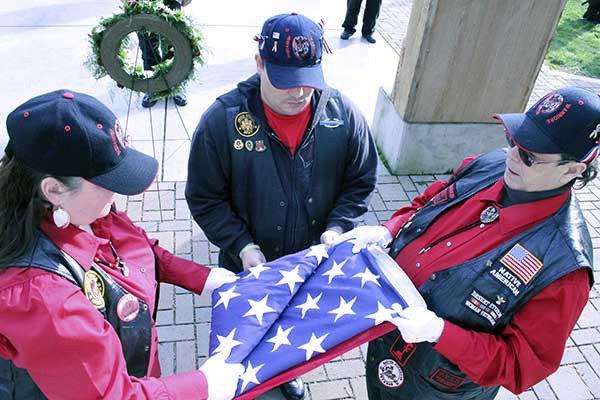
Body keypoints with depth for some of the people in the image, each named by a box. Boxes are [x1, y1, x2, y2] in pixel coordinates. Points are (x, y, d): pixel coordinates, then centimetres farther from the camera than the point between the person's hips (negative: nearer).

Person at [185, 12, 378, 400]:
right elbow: (205, 199, -14)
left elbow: (360, 182, -4)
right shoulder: (223, 119, -21)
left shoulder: (344, 114, -15)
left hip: (314, 262, 2)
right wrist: (242, 247, -23)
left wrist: (336, 228, -18)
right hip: (249, 263, -2)